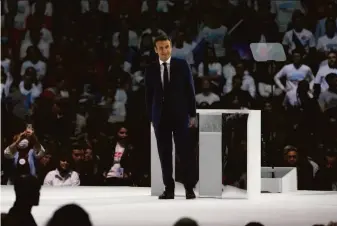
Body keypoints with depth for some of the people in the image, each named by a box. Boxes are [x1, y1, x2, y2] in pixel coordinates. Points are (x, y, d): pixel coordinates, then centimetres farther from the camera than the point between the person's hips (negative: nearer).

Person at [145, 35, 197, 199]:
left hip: (180, 115, -2)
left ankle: (189, 189, 2)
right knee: (164, 154, 2)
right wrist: (151, 118, 4)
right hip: (160, 117, 2)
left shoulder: (182, 65, 1)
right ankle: (169, 189, 5)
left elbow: (190, 90, 2)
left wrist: (192, 114, -2)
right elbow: (149, 95, 8)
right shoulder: (151, 69, 5)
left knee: (184, 152, -2)